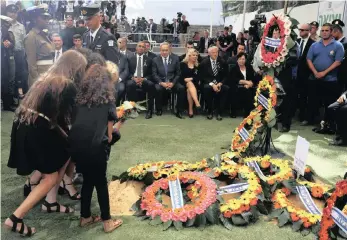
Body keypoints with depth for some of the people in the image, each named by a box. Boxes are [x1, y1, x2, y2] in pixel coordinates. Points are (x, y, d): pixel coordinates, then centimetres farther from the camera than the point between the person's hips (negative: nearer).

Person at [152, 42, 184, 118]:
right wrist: (161, 83, -16)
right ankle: (159, 109, -11)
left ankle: (179, 111, -15)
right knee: (158, 89, -34)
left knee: (181, 88, -28)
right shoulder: (155, 60, 6)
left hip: (172, 82, 1)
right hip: (160, 82, -1)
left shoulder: (175, 59, 7)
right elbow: (154, 74, 0)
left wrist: (172, 83, -12)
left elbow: (178, 74, 5)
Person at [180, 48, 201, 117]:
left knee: (189, 90, -35)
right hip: (184, 82, -1)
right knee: (190, 84, -37)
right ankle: (197, 104, -54)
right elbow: (180, 75, 5)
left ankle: (190, 109, -38)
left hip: (194, 82, 1)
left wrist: (191, 78, -12)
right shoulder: (182, 64, 12)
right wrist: (185, 79, -12)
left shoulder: (198, 65, 15)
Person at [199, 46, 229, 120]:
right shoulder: (204, 62, 1)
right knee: (207, 88, -36)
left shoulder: (222, 62, 6)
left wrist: (220, 83, -15)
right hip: (208, 83, -2)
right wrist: (212, 84, -20)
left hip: (219, 83, 2)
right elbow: (202, 77, -4)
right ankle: (209, 111, -17)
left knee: (226, 88, -30)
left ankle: (219, 112, -19)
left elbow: (225, 76, 6)